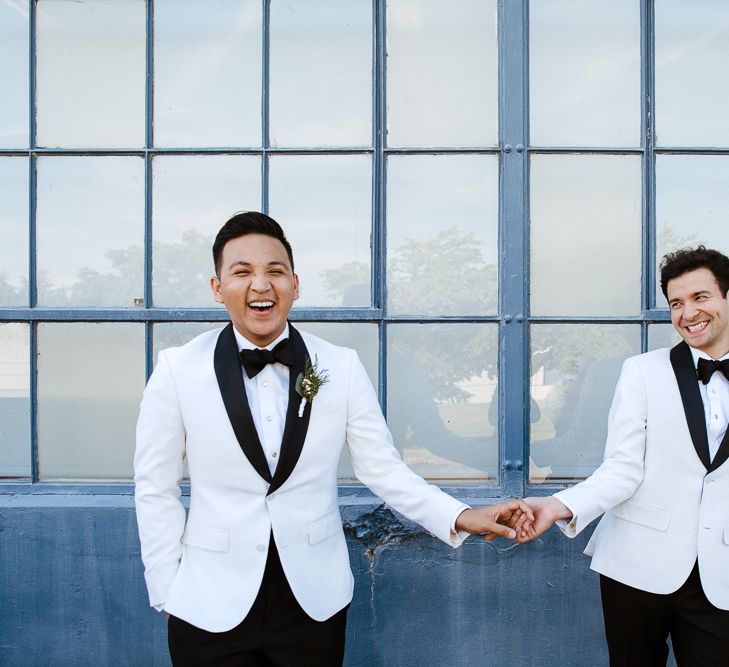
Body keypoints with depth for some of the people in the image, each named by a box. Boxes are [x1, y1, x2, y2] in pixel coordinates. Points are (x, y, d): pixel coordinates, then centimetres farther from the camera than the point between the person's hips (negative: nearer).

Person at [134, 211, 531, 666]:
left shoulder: (342, 367, -6)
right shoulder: (178, 369, -8)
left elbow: (383, 468, -3)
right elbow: (156, 490, -2)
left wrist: (460, 517, -14)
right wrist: (166, 593, 0)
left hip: (315, 601, 1)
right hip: (210, 609, 0)